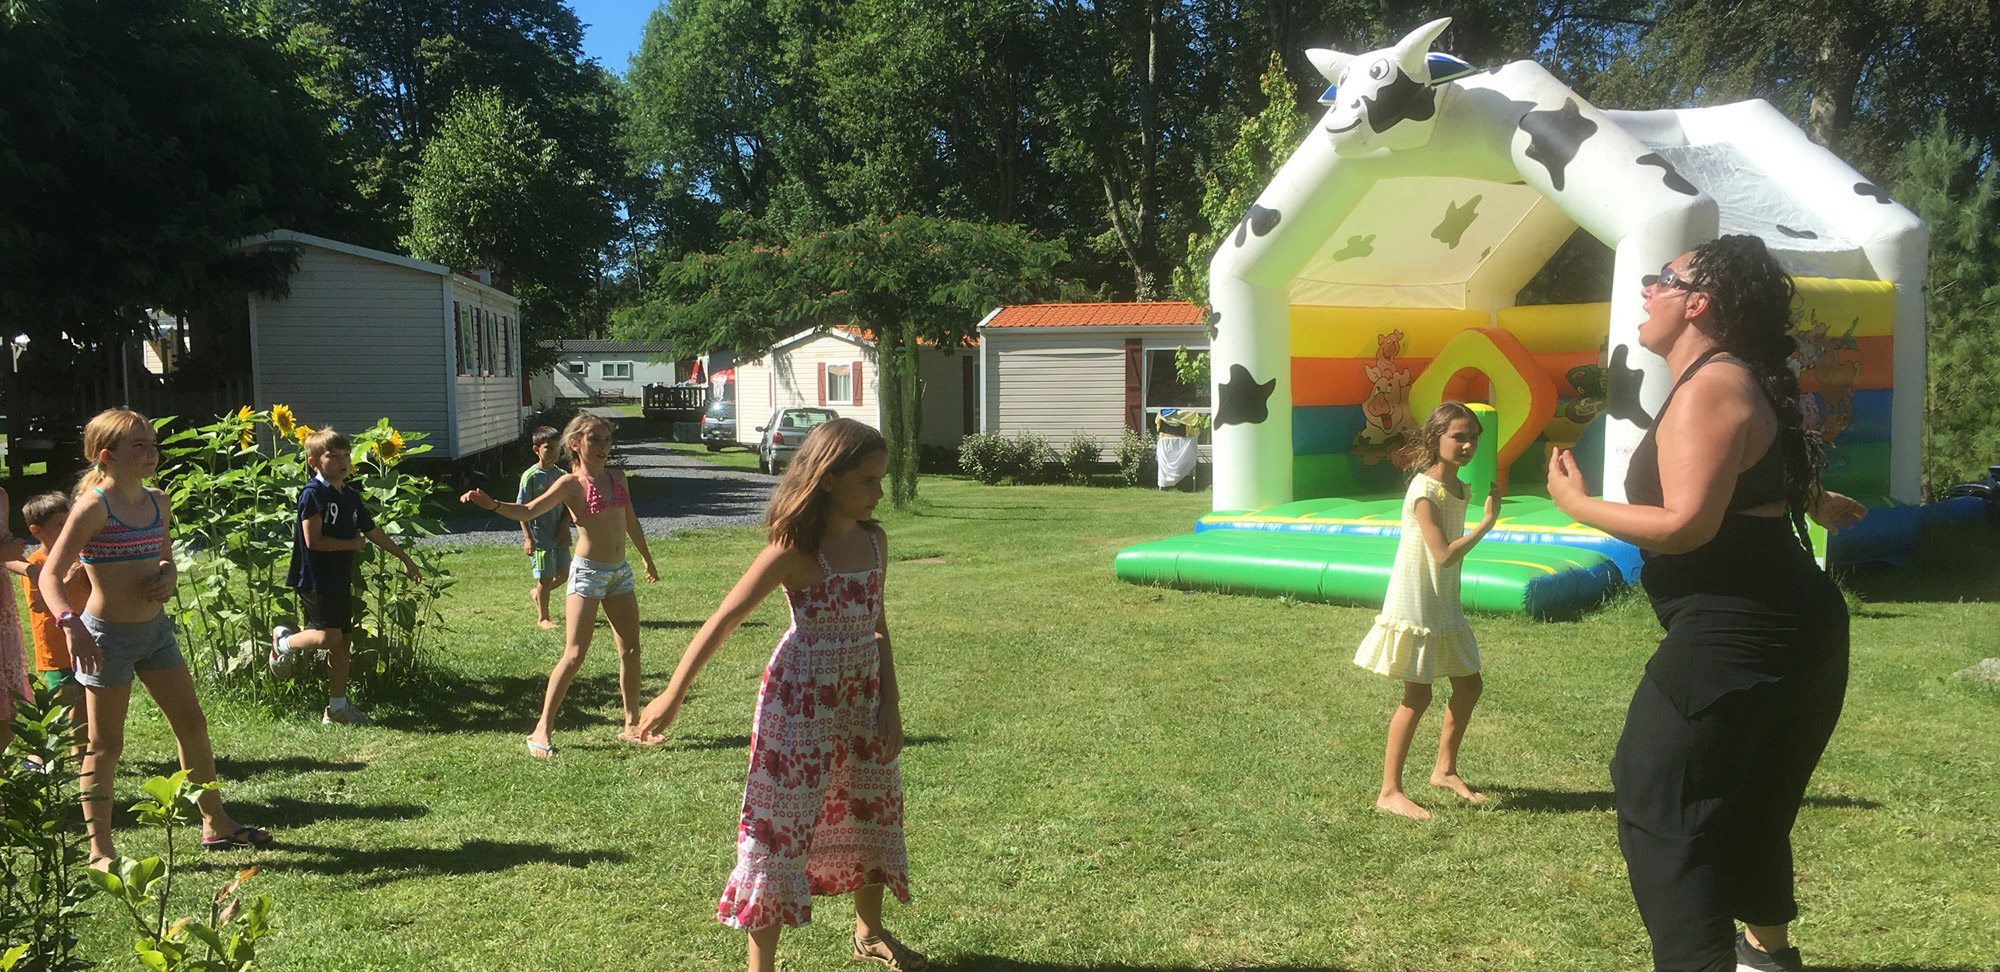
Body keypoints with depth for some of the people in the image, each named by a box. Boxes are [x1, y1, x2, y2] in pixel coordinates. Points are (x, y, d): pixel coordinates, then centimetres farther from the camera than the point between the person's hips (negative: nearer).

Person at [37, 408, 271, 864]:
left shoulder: (157, 502, 5)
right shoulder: (93, 507, -16)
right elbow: (51, 575, -18)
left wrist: (167, 576, -3)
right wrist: (70, 623, -33)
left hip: (156, 626, 7)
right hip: (108, 635, -7)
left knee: (192, 724, 12)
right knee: (105, 745, 2)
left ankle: (216, 825, 26)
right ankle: (100, 851, 13)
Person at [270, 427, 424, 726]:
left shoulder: (351, 496, 12)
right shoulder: (313, 494, -12)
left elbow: (374, 532, 22)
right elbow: (313, 540, -19)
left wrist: (406, 559, 27)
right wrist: (352, 545, -8)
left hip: (340, 581, 8)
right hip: (315, 580, -8)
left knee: (344, 640, 9)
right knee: (329, 637, -18)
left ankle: (337, 707, 17)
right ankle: (284, 642, 12)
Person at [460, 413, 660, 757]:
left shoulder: (617, 478, 10)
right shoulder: (571, 483, -8)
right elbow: (528, 511, -21)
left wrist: (648, 560, 33)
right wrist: (492, 504, -39)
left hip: (620, 572, 6)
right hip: (588, 572, -6)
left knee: (630, 651, 7)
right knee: (574, 654, -10)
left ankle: (632, 725, 20)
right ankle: (543, 730, -1)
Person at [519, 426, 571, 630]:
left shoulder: (560, 475, 6)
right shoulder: (531, 476, -11)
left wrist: (564, 526, -3)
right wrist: (527, 537, -15)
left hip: (559, 536, 6)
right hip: (540, 536, -6)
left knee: (564, 573, 13)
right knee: (546, 578, 1)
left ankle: (536, 593, 39)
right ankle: (543, 617, 18)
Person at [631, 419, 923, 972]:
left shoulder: (874, 541, 1)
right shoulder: (796, 550, -18)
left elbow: (877, 627, 8)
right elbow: (726, 619, -17)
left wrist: (891, 709, 5)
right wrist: (674, 694, -18)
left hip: (862, 698, 7)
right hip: (801, 702, -7)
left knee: (873, 813, 20)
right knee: (780, 827, -1)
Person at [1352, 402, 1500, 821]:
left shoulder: (1458, 488, 7)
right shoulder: (1425, 490, -19)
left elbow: (1451, 551, 9)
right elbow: (1444, 554, -23)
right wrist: (1488, 523, -21)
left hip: (1444, 605, 9)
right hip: (1414, 604, -9)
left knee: (1469, 684, 15)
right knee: (1417, 696, -5)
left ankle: (1444, 769, 33)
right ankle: (1389, 791, 3)